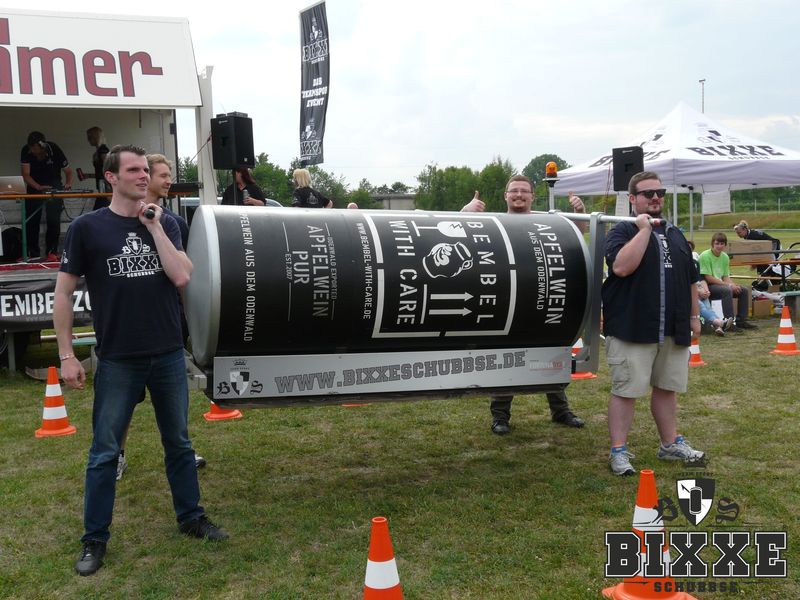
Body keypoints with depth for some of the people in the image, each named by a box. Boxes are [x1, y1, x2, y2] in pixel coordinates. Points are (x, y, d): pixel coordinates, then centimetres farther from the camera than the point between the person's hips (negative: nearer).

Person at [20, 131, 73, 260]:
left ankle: (52, 251, -8)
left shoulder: (54, 150, -22)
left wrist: (68, 184, -30)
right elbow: (26, 175, -19)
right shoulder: (26, 151, -18)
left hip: (54, 185, -2)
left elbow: (68, 171, -11)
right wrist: (39, 187, -36)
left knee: (53, 219, -15)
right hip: (34, 185, 2)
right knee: (31, 220, 1)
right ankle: (32, 253, 9)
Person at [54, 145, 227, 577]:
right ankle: (94, 540, 19)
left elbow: (181, 277, -11)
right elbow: (64, 292, -2)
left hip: (169, 355, 3)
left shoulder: (165, 223, 3)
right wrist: (66, 355, -5)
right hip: (117, 360, -2)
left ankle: (191, 517, 30)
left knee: (179, 442, 14)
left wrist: (153, 225, -11)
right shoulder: (87, 227, -4)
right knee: (104, 452, 6)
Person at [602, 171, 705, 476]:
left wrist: (694, 316, 17)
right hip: (632, 330, -6)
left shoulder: (675, 234, 17)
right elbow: (622, 267, -23)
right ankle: (618, 451, 6)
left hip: (673, 330, 6)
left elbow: (691, 279, 21)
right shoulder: (622, 231, -3)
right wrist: (644, 229, -18)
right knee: (625, 391, -2)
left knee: (667, 388, 16)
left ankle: (671, 443, 29)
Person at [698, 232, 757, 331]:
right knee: (727, 290, -32)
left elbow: (725, 277, 10)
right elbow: (708, 278, -19)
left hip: (721, 284, 8)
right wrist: (729, 285, -19)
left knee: (744, 290, -3)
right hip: (708, 286, -8)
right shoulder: (705, 256, -14)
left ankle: (741, 320, 4)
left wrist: (733, 285, -13)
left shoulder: (725, 257, 8)